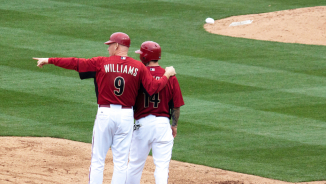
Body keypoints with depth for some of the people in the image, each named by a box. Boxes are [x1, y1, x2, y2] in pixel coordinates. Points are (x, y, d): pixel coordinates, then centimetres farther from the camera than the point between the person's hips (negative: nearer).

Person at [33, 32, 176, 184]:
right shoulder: (138, 67, -1)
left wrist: (49, 60, 4)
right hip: (126, 116, 2)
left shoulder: (101, 63, -4)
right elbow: (153, 88, -8)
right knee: (121, 162, 6)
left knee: (97, 160, 5)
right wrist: (167, 75, 10)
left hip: (105, 114, -2)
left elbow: (75, 63, -4)